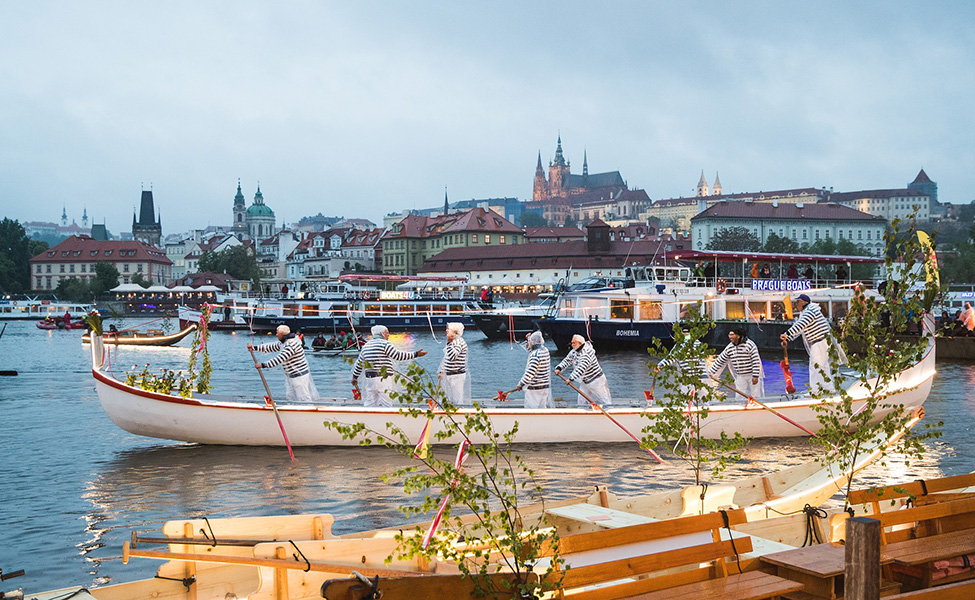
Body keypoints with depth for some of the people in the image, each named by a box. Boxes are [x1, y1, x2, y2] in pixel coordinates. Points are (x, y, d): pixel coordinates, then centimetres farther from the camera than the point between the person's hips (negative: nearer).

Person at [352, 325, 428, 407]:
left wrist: (355, 377, 35)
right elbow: (398, 355, -14)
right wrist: (415, 354, -9)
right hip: (383, 379, -8)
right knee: (386, 405, -5)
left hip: (370, 379, 8)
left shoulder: (366, 346, 17)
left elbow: (359, 363, 24)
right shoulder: (384, 344, -7)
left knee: (370, 404, 10)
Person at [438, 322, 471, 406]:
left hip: (458, 377, -9)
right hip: (448, 376, 9)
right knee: (450, 401, 12)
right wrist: (441, 371, 19)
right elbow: (446, 358, 23)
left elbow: (452, 357, -28)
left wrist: (449, 343, -22)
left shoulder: (460, 342, -15)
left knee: (458, 402, -8)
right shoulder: (452, 342, 14)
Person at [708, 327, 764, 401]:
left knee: (755, 396, 2)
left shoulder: (749, 344, -16)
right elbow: (720, 361, 8)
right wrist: (711, 372, 6)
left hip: (752, 375, -5)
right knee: (740, 396, 7)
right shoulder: (729, 348, 0)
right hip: (740, 376, 5)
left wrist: (755, 376, -21)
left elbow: (756, 361, -17)